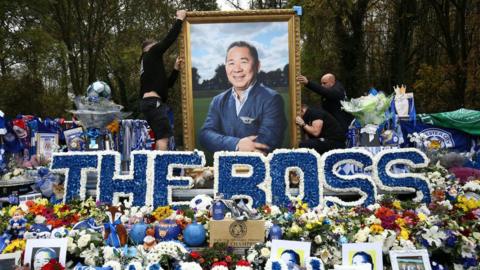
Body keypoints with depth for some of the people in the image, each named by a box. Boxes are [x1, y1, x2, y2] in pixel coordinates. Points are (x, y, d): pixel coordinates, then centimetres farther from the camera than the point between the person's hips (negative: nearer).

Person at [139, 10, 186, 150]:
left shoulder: (150, 63, 31)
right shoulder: (151, 54, 7)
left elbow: (167, 84, 25)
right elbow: (169, 39, -3)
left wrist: (176, 69, 17)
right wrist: (180, 19, 6)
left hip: (150, 102, 10)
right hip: (153, 101, -10)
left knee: (160, 138, 7)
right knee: (163, 137, -18)